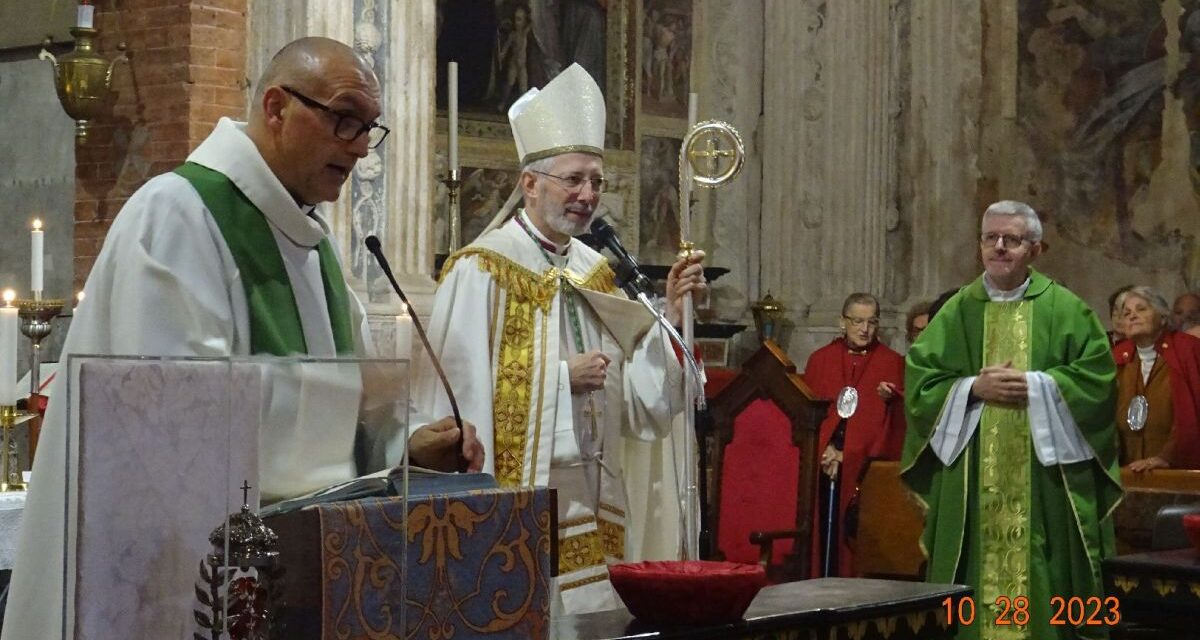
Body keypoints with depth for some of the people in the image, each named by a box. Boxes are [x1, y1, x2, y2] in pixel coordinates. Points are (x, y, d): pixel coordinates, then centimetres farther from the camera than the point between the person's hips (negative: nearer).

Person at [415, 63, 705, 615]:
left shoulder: (594, 271, 12)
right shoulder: (481, 270, -9)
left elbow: (636, 393, 9)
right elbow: (465, 393, -17)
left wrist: (670, 312, -3)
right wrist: (565, 378, -13)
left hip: (593, 506, 7)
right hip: (520, 504, -7)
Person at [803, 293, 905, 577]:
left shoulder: (891, 362, 6)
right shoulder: (821, 359, 10)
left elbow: (899, 418, 1)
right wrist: (828, 449, -9)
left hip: (868, 466, -1)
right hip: (825, 462, 1)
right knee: (827, 530, -3)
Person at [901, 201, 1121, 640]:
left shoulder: (1065, 309, 4)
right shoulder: (956, 312, 9)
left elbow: (1097, 376, -4)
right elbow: (919, 381, 3)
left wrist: (1035, 385, -14)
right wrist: (974, 387, -12)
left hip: (1044, 476, -1)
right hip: (971, 481, 1)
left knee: (1045, 579, 0)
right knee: (975, 578, 2)